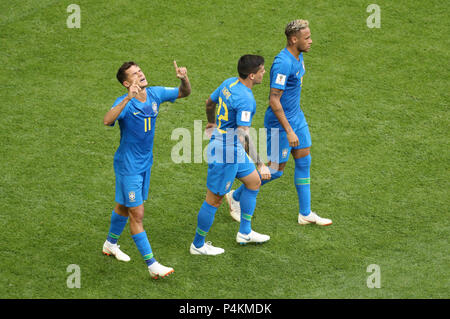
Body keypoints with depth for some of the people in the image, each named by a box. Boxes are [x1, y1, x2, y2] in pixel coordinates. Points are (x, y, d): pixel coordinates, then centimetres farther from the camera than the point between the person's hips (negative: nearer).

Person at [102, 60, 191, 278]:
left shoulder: (155, 94, -5)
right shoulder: (125, 102, -24)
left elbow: (184, 93, 7)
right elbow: (107, 120, -44)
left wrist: (184, 79, -16)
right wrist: (128, 99, -54)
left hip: (145, 162, 7)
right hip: (128, 166, -7)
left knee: (124, 206, 24)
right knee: (137, 215, -3)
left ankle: (111, 244, 45)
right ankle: (152, 265, -1)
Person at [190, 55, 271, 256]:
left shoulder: (229, 83, 2)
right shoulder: (245, 99, -27)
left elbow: (210, 102, 20)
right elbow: (244, 136, -32)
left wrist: (211, 123, 41)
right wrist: (260, 165, -29)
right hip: (226, 152, -10)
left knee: (254, 182, 21)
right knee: (214, 200, 3)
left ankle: (245, 233, 31)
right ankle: (198, 245, 18)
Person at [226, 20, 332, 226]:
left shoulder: (298, 57, 4)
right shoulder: (283, 64, -27)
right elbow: (274, 100, -28)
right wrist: (289, 131, -27)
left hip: (296, 117, 9)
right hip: (279, 122, -9)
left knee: (304, 162, 11)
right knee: (276, 170, 1)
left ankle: (305, 214, 20)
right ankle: (236, 197, 19)